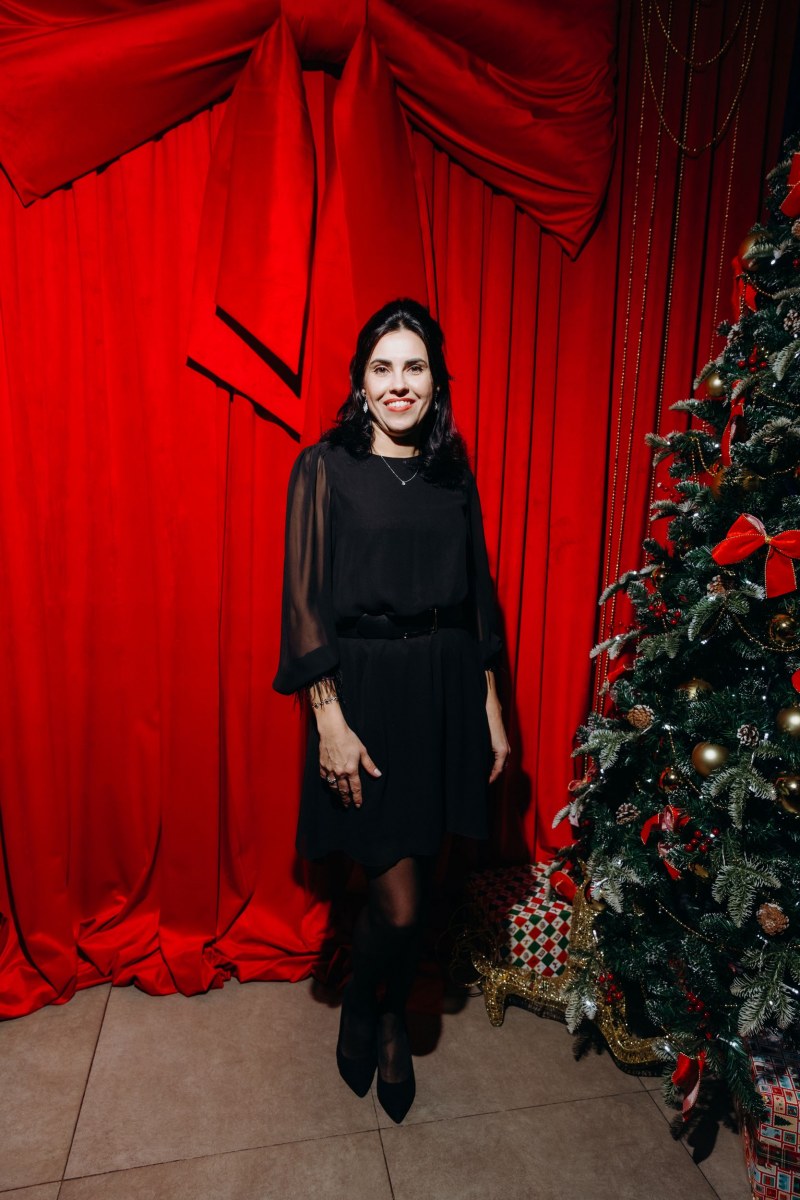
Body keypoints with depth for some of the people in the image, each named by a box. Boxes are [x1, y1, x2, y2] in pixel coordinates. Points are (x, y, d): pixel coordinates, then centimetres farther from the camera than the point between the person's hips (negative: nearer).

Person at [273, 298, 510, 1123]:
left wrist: (490, 703, 8)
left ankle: (393, 1026, 43)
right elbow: (305, 601, -8)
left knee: (418, 878, 16)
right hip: (365, 690, -4)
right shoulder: (325, 467, -5)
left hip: (446, 688, 4)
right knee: (397, 901, 0)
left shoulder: (454, 472, 8)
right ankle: (360, 1006, 36)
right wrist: (330, 721, -13)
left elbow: (477, 594, 10)